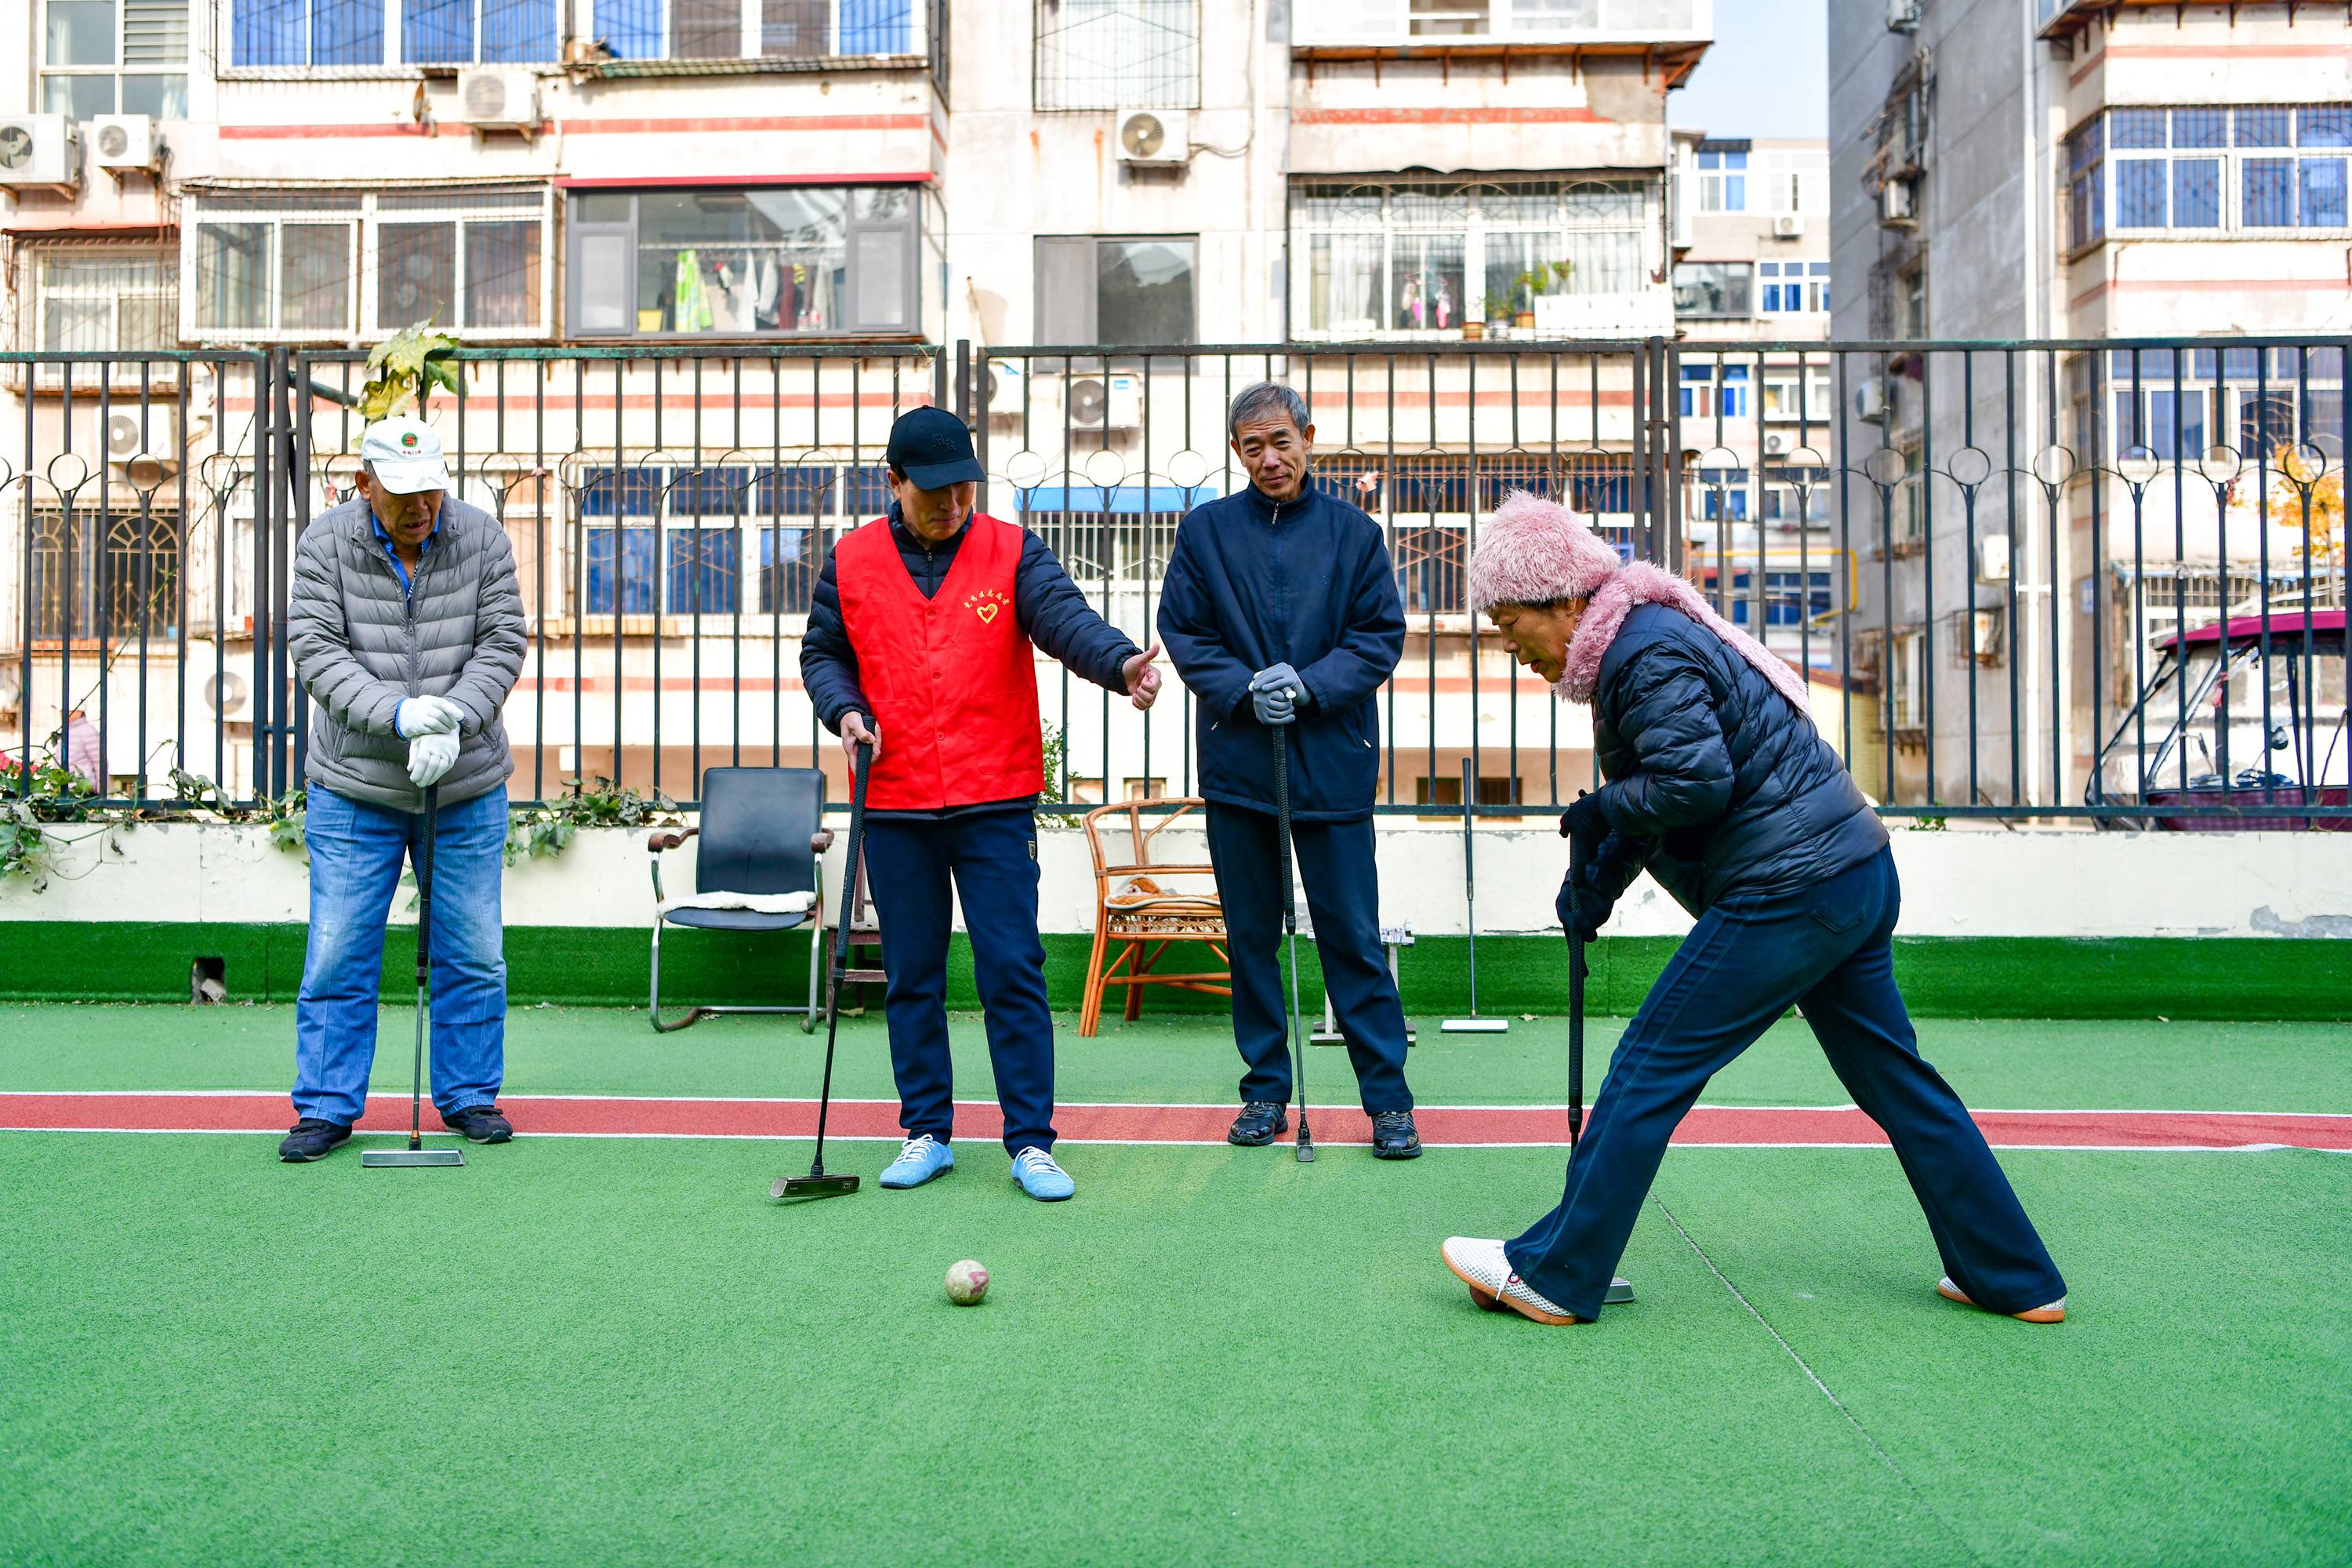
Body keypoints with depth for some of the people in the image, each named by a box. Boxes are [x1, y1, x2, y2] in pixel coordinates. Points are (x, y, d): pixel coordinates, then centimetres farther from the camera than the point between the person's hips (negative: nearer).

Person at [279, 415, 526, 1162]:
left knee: (473, 953, 7)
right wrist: (395, 713, -26)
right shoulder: (325, 542, -5)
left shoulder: (482, 537, -3)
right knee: (338, 952, 1)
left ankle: (469, 1095, 22)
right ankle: (325, 1106, 14)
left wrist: (453, 723, -20)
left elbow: (501, 644, -5)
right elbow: (315, 650, -11)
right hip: (354, 788, -1)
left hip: (467, 787, 1)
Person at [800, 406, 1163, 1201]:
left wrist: (1121, 661, -37)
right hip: (894, 807, 2)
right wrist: (843, 708, -6)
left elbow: (1065, 616, -17)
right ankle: (926, 1132, 24)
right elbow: (822, 652, 15)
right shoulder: (852, 560, 6)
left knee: (1012, 972, -2)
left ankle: (1030, 1141, 8)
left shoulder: (1013, 552, 0)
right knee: (911, 978, 10)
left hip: (995, 805, -2)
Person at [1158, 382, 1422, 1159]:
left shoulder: (1354, 532, 5)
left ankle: (1388, 1098, 10)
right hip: (1237, 764, 2)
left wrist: (1309, 685, -13)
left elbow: (1382, 635, 2)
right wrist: (1244, 690, -13)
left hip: (1333, 763, -1)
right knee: (1251, 935, 9)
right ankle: (1265, 1089, 22)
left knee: (1353, 935, 0)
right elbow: (1183, 633, 3)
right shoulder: (1205, 530, 6)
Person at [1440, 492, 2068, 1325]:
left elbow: (1697, 781, -24)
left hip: (1789, 891, -11)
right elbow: (1660, 786, 20)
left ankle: (1553, 1275, 3)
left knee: (1650, 1067, -5)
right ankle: (2016, 1280, 28)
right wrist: (1596, 874, 8)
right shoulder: (1647, 633, 17)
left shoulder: (1645, 653, -15)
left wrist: (1600, 810, -8)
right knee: (1894, 1079, 18)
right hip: (1856, 874, 11)